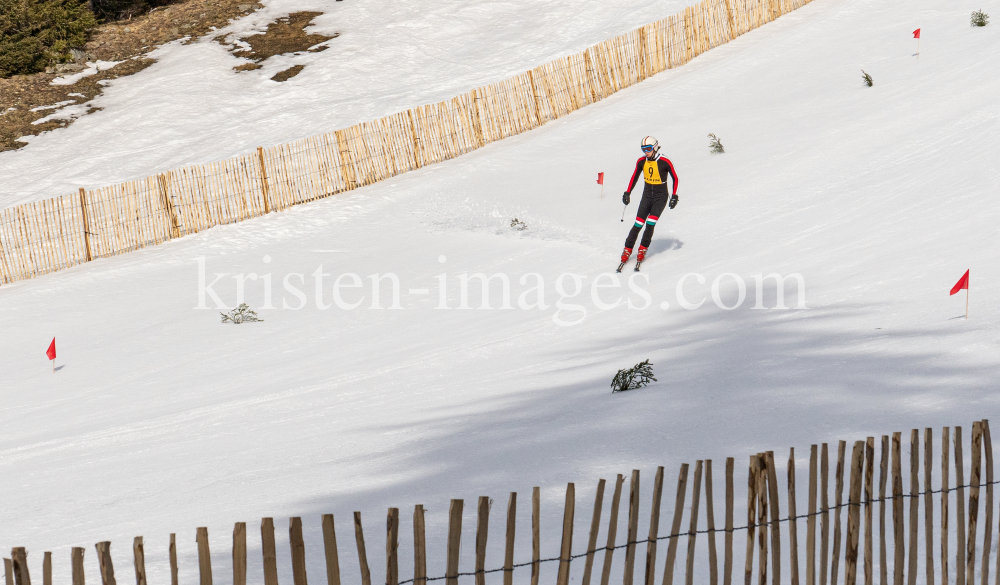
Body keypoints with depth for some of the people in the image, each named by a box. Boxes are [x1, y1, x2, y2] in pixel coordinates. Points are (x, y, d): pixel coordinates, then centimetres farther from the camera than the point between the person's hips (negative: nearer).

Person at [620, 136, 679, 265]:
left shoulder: (665, 162, -16)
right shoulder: (641, 161, -4)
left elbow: (675, 178, -5)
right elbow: (634, 177, 11)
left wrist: (674, 196, -11)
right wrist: (627, 193, 6)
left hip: (661, 196, -3)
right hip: (647, 195, 3)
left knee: (650, 223, -17)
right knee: (638, 224, -4)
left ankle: (643, 249, -1)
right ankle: (627, 249, 6)